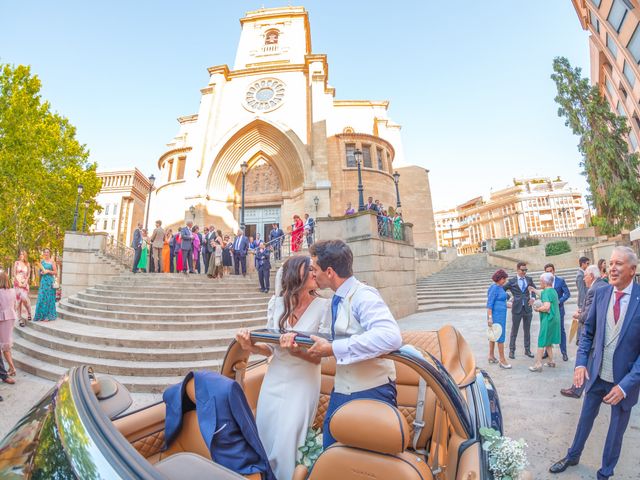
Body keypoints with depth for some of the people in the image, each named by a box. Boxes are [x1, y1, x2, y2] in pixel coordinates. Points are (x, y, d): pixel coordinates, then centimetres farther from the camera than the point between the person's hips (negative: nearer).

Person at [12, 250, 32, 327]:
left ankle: (29, 313, 6)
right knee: (18, 300, -2)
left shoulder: (27, 264, 9)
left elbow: (29, 274, 7)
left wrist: (25, 282, -6)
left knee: (25, 298, -16)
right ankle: (20, 319, 2)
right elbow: (14, 274, 0)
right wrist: (19, 282, -10)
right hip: (17, 283, -1)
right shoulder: (16, 263, 4)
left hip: (25, 283, 1)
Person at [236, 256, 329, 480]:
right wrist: (252, 346, -15)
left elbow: (318, 357, -12)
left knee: (285, 446, 6)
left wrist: (296, 351, -31)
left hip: (301, 385, -3)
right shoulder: (277, 303, -5)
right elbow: (270, 348, 4)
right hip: (273, 381, 4)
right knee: (263, 440, 19)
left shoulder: (323, 306, -14)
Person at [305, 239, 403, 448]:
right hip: (341, 392, 8)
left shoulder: (363, 296, -21)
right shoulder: (336, 300, 6)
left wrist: (333, 349, -31)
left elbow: (390, 337, -36)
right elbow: (328, 333, 11)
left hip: (372, 392, -8)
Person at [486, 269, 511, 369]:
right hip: (496, 316, -10)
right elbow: (489, 304, -21)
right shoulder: (494, 288, -18)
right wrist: (490, 318, -24)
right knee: (501, 337, -5)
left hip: (500, 315, 10)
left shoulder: (500, 287, 10)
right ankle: (502, 360, 2)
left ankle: (491, 356, 24)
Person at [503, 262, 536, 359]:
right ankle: (512, 350, 15)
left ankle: (527, 350, 25)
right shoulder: (512, 281, -5)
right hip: (517, 308, -3)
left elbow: (534, 289, 21)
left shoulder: (529, 279, 5)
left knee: (527, 330, 12)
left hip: (527, 308, 3)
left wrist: (533, 298, 8)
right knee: (514, 331, 6)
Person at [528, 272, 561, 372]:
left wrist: (537, 309, -9)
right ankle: (551, 361, 27)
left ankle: (538, 365, 1)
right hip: (554, 319, 9)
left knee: (541, 342, -3)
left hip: (548, 320, -9)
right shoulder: (553, 291, 11)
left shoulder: (546, 292, -17)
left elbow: (546, 307, -28)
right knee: (548, 341, 19)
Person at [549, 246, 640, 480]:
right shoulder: (600, 293, -7)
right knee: (586, 418, 21)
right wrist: (581, 362, -7)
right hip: (596, 374, 3)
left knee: (617, 429, 18)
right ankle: (572, 456, 43)